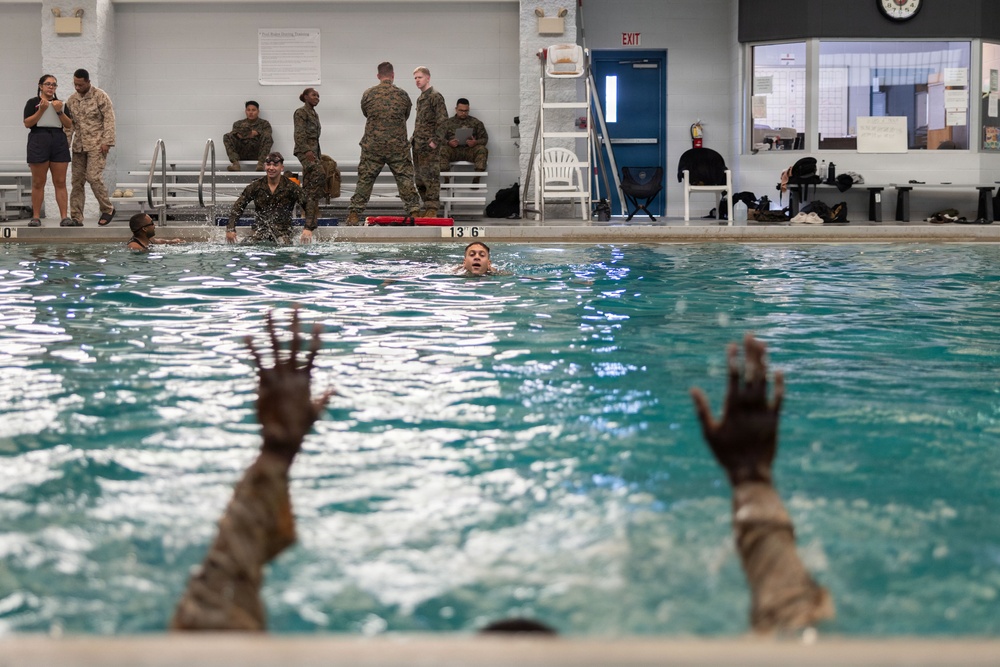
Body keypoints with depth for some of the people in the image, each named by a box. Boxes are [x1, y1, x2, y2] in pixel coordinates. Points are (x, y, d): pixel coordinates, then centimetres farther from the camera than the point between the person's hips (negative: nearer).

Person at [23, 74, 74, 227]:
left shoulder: (61, 103, 15)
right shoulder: (32, 103, 5)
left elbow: (69, 125, 7)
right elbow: (27, 123, -6)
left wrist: (59, 112, -7)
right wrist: (41, 110, -13)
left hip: (59, 141, 3)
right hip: (38, 141, -3)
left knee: (60, 182, -1)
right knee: (38, 183, -2)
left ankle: (64, 217, -4)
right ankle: (36, 217, 2)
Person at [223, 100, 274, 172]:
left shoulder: (264, 124, 17)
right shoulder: (238, 123, 22)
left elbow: (267, 135, -3)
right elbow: (234, 132, 2)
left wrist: (256, 133, -22)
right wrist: (238, 135, -21)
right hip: (241, 154, 2)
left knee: (267, 137, -25)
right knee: (227, 136, -18)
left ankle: (260, 163, -38)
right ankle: (235, 163, -35)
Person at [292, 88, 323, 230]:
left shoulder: (314, 114, 23)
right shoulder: (301, 112, -4)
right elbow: (299, 134, -14)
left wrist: (319, 154, 24)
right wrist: (307, 150, -24)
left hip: (313, 151, 9)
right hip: (304, 150, -9)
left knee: (309, 184, 6)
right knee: (319, 173, -26)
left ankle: (310, 218, 5)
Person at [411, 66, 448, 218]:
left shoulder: (435, 96, -7)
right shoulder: (420, 98, 20)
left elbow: (443, 120, -14)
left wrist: (435, 141, -17)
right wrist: (413, 138, 18)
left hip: (429, 145, -9)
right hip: (418, 144, 9)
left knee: (431, 177, -8)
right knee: (419, 178, 10)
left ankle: (432, 210, -7)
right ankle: (427, 207, 16)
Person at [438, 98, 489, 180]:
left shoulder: (476, 122, 17)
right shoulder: (448, 122, 16)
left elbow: (485, 138, 11)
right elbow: (440, 138, 5)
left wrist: (475, 142, -13)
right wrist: (448, 143, -18)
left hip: (470, 150, 0)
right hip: (453, 150, 0)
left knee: (482, 149, -31)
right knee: (442, 150, -33)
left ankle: (476, 180, -34)